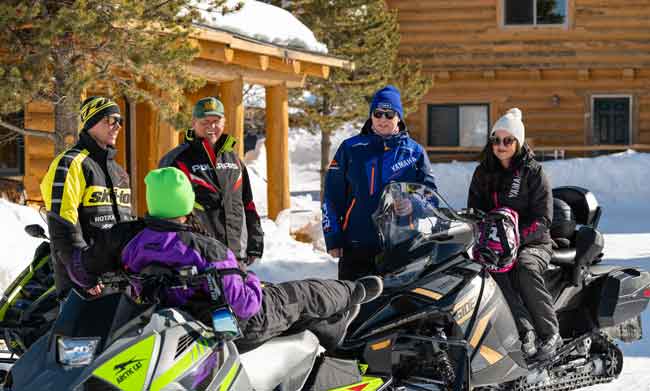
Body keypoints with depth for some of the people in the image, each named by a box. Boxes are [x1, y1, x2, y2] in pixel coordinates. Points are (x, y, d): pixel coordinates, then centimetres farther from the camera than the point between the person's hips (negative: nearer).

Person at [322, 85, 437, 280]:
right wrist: (333, 240, 2)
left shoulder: (415, 152, 9)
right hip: (356, 247, 0)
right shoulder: (351, 148, 8)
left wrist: (414, 205, -15)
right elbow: (332, 195, 8)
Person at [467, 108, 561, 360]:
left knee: (524, 268, -37)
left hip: (532, 242, -2)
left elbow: (542, 219, -5)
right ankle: (525, 331, -43)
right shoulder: (483, 173, 12)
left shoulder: (533, 172, 0)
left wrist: (518, 237, -22)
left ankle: (550, 333, -32)